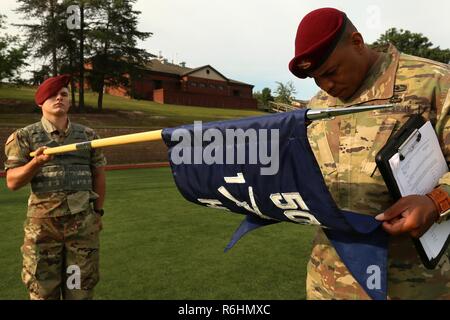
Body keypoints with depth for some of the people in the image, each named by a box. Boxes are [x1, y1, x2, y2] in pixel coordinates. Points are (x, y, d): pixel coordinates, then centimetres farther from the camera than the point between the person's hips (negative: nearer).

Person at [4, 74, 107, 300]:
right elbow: (12, 182, -2)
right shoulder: (25, 136, 1)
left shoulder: (88, 135, 7)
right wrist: (36, 162, -19)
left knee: (80, 288, 10)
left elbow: (98, 175, 14)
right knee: (42, 289, 6)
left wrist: (98, 212, 13)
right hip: (42, 223, -1)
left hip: (83, 222, 2)